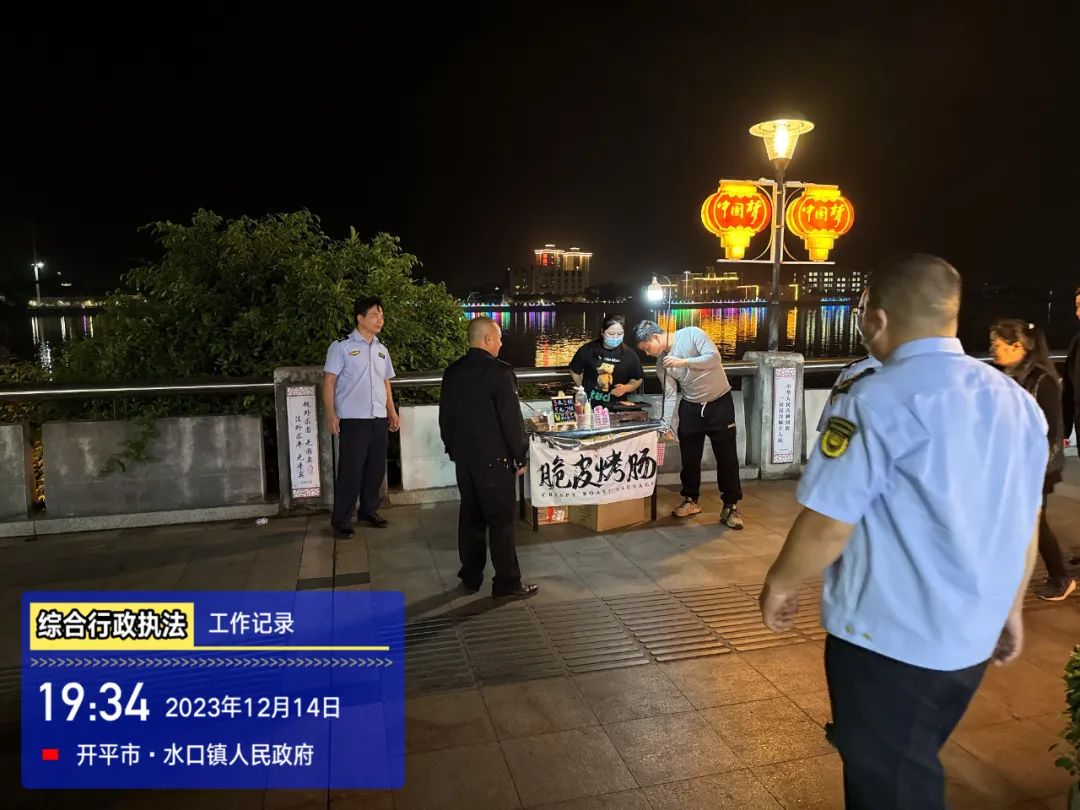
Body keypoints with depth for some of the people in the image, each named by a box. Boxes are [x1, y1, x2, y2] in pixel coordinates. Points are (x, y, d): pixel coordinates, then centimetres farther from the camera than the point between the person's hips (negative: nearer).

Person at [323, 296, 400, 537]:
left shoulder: (381, 350, 15)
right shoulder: (342, 347, -3)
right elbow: (329, 382, -6)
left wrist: (392, 413, 15)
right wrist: (331, 414, -15)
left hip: (379, 419, 6)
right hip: (352, 419, -6)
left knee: (376, 468, 11)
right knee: (350, 470, -4)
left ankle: (369, 511, 26)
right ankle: (341, 520, 7)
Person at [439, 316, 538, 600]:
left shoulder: (452, 372, 6)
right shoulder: (500, 371, -16)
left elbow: (445, 417, 12)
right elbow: (512, 419, -16)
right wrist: (520, 457, -6)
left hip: (463, 457, 7)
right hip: (493, 458, -7)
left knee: (470, 517, 14)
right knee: (501, 520, 1)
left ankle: (470, 578, 22)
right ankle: (507, 584, 8)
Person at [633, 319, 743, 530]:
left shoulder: (692, 334, -15)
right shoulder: (661, 363, -2)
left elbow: (714, 358, -24)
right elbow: (669, 396, -4)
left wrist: (683, 362, -31)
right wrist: (664, 425, -13)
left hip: (719, 402, -4)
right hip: (691, 407, 5)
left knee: (726, 457, 0)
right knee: (689, 457, 10)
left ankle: (731, 507, 10)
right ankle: (691, 500, 28)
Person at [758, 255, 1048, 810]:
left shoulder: (878, 401, -20)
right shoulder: (1016, 401, 3)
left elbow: (828, 525, -20)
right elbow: (1024, 521, 11)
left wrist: (780, 583, -3)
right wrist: (1009, 605, 23)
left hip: (888, 637, -7)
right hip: (970, 636, 8)